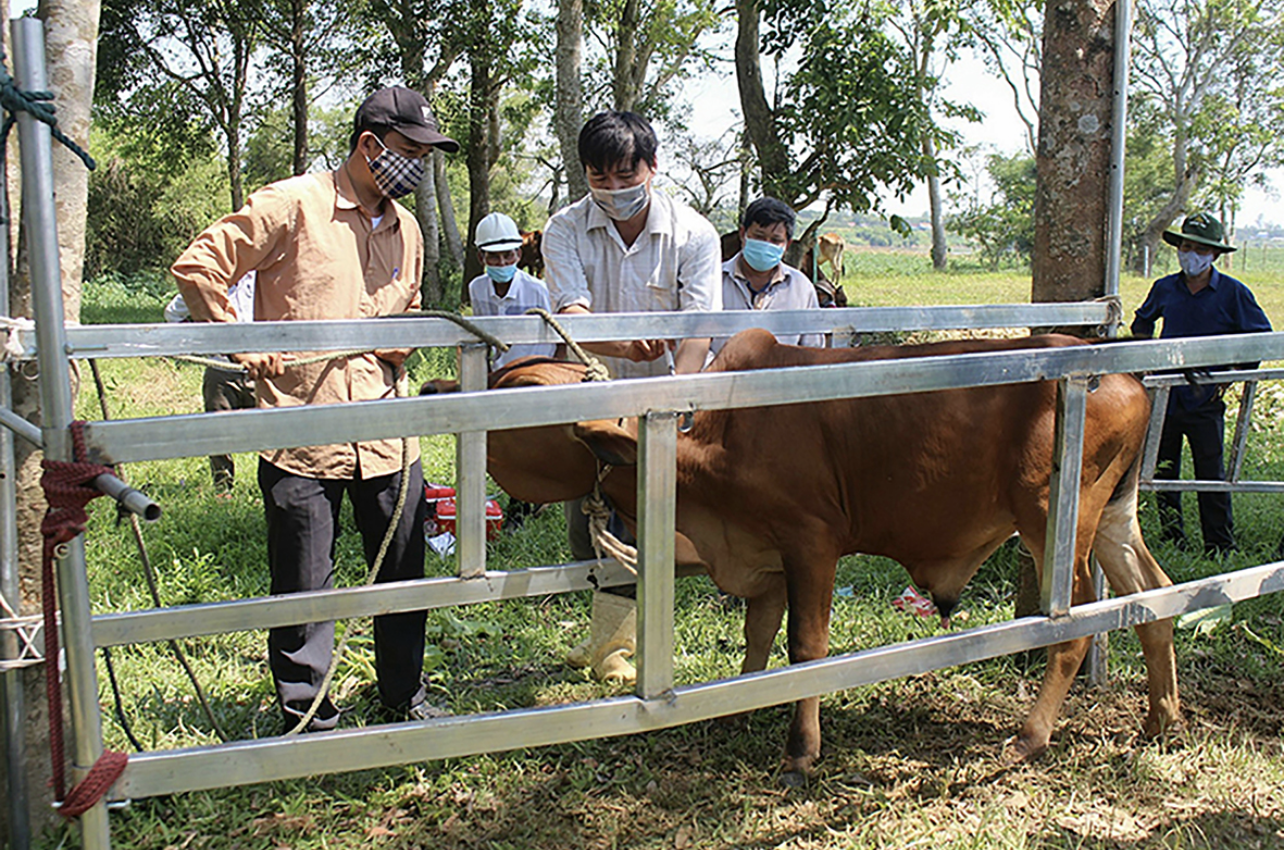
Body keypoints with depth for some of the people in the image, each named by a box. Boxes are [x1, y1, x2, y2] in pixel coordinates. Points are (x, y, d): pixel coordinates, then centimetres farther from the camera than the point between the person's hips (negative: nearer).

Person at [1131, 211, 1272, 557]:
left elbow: (1261, 337, 4)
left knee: (1211, 473, -1)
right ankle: (1171, 538, 23)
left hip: (1205, 399, -3)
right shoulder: (1164, 289, 6)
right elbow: (1142, 322, 26)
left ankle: (1220, 546, 8)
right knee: (1163, 471, 10)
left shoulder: (1233, 293, -3)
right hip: (1164, 396, 3)